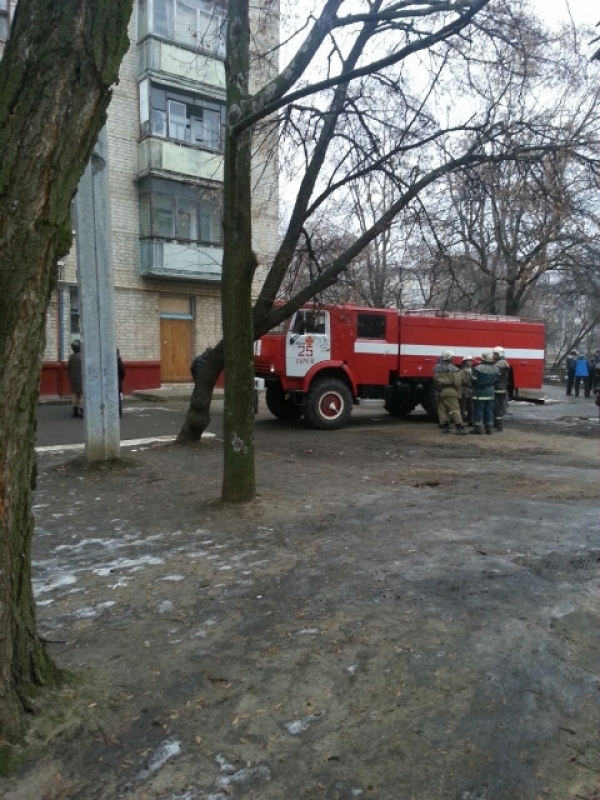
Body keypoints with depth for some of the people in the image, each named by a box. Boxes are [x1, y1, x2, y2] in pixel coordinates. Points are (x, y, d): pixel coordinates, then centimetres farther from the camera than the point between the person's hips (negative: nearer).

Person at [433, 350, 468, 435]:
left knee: (442, 409, 10)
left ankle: (444, 427, 11)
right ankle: (459, 428, -5)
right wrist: (459, 392, 1)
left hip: (440, 391, 5)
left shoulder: (437, 368, 5)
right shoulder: (453, 369, -11)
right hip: (450, 391, -5)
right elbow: (457, 382, -10)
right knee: (455, 409, -3)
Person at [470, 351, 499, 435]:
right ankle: (489, 428, 13)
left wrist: (472, 388, 5)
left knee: (478, 410, -1)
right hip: (490, 392, 6)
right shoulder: (495, 369, 5)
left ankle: (478, 428, 0)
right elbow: (496, 380, 9)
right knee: (489, 410, 11)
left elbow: (473, 380, -12)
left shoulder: (478, 368, -17)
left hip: (480, 392, -6)